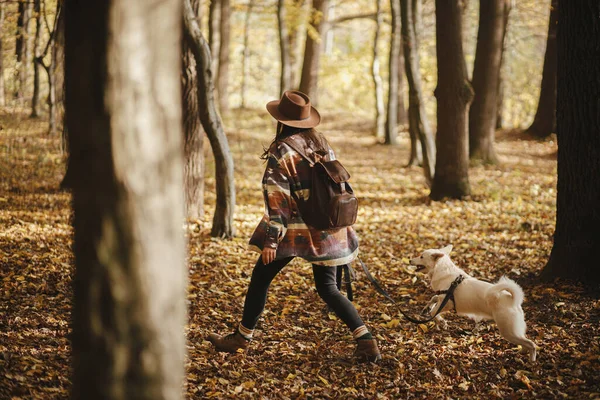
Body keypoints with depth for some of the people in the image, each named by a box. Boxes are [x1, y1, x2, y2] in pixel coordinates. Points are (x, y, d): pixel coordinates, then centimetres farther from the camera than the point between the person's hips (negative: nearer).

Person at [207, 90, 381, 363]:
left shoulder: (281, 151, -11)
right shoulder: (322, 143, 7)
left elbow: (276, 197, -15)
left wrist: (271, 239, -15)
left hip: (295, 230, -5)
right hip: (327, 228, 6)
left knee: (261, 277, 11)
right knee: (327, 287, 10)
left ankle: (242, 337, 21)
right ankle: (365, 340, -2)